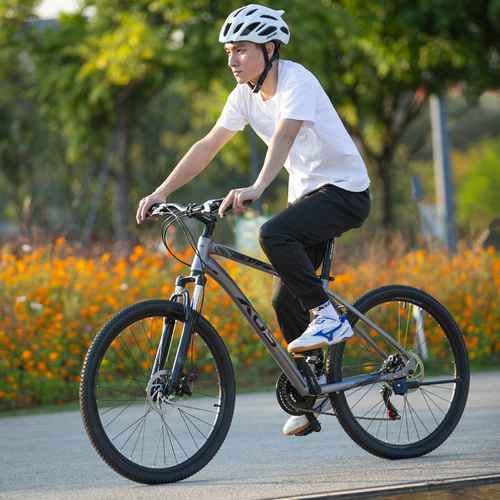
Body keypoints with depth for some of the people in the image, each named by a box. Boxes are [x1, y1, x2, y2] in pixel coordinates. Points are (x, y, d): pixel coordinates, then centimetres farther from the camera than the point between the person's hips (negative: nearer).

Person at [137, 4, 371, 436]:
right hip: (306, 194, 8)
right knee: (285, 300, 2)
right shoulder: (245, 95, 2)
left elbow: (284, 136, -37)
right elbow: (208, 146, 3)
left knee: (273, 235, -33)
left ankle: (329, 317, -20)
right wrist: (162, 192, -6)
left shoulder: (297, 81, -21)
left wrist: (257, 187, -52)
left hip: (344, 191, -8)